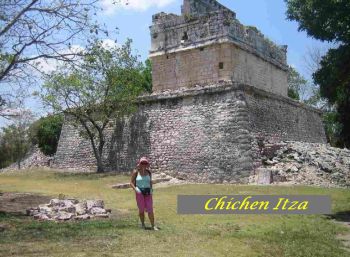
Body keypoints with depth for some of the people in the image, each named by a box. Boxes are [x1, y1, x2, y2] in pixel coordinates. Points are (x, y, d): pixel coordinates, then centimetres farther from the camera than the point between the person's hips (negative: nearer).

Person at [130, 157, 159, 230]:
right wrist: (135, 189, -17)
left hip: (147, 192, 2)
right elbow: (131, 183, -1)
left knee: (150, 209, -3)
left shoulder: (148, 172, 4)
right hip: (139, 192, -2)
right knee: (141, 209, 4)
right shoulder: (136, 172, -4)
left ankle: (153, 226, 4)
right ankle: (143, 224, 24)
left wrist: (151, 189, 0)